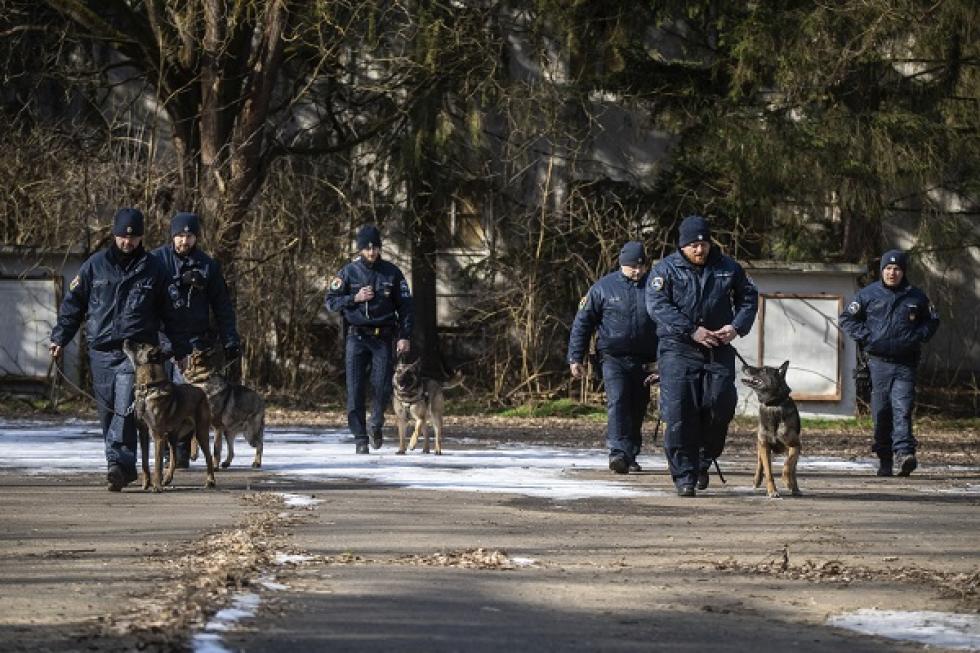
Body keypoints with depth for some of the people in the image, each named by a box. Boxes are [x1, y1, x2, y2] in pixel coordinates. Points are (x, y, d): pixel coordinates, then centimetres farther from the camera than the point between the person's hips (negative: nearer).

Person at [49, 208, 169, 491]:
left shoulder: (152, 268, 7)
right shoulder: (95, 265, 8)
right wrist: (60, 338, 6)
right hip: (101, 351, 3)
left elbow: (165, 310, 13)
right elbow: (73, 303, 12)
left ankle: (118, 463, -24)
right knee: (107, 411, 5)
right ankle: (124, 467, 14)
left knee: (125, 409, -17)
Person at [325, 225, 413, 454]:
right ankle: (360, 439, 0)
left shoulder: (392, 273, 5)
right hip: (356, 337, 0)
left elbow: (405, 306, 8)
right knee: (356, 390, -5)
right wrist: (354, 299, -12)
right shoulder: (348, 272, 3)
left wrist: (405, 336, -1)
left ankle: (376, 423, 21)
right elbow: (330, 301, 3)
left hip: (383, 338, 0)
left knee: (382, 387, -8)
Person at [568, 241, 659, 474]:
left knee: (637, 410, 9)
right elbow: (583, 322, 6)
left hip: (644, 361, 2)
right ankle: (618, 453, -29)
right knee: (617, 402, -19)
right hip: (614, 359, -2)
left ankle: (630, 457, 21)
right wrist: (575, 358, 2)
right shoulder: (603, 288, 1)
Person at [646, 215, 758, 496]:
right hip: (678, 350, -3)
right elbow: (657, 305, -12)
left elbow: (748, 296, 18)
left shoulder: (727, 267, 10)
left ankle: (703, 462, 17)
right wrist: (692, 331, -20)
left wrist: (737, 326, -2)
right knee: (679, 414, -9)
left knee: (720, 406, -6)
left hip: (719, 350, 3)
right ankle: (684, 476, -4)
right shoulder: (665, 270, 0)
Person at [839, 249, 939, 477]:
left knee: (902, 409, -14)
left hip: (905, 364, -1)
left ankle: (904, 453, -22)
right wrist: (865, 337, -3)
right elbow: (847, 319, 11)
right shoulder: (868, 294, 5)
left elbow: (932, 321, 20)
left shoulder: (916, 297, 8)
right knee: (881, 411, 2)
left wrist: (918, 337, 2)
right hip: (879, 362, 1)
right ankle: (884, 460, 10)